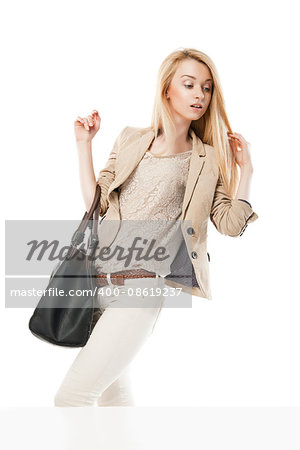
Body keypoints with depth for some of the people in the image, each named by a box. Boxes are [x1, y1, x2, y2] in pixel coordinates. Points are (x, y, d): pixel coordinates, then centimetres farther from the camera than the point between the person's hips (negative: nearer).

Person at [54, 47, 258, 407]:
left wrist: (246, 168, 0)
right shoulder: (130, 139, 13)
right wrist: (84, 144, 5)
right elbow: (96, 203, 8)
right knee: (112, 392, 17)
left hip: (142, 287, -4)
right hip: (98, 282, 4)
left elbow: (231, 225, 2)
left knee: (71, 395, -12)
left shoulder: (209, 160, 7)